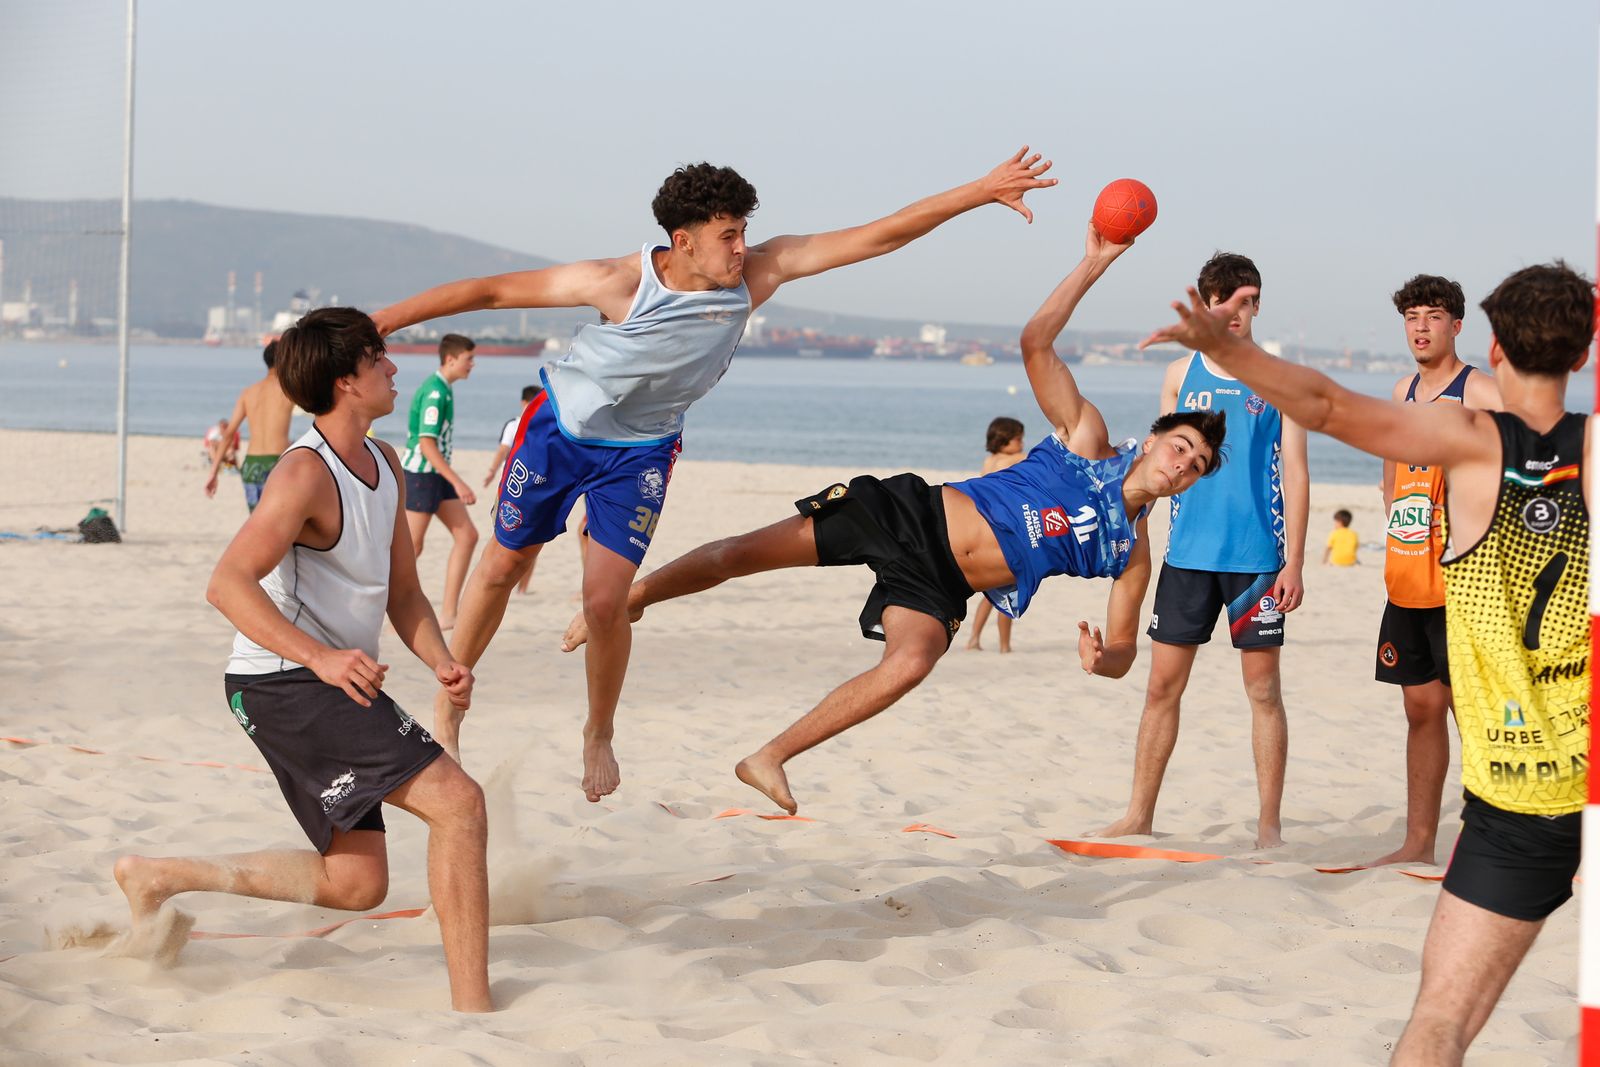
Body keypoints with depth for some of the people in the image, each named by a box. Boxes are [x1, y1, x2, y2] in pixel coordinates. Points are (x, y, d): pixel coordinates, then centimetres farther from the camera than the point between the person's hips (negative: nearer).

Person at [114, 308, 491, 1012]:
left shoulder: (384, 465, 11)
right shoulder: (307, 473, -17)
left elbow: (403, 593, 14)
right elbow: (228, 584, -26)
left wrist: (443, 664, -5)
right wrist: (322, 657, -37)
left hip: (330, 685, 10)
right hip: (285, 682, -10)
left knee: (356, 884, 14)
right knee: (457, 801, -19)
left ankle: (160, 877, 25)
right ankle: (471, 1007, -20)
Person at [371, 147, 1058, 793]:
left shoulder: (759, 273, -23)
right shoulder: (619, 283, -31)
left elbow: (877, 237, -25)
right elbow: (493, 290, -23)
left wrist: (982, 191, -29)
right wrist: (383, 319, -23)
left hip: (641, 450, 1)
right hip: (560, 428, -1)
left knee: (605, 599, -9)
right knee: (503, 567, 12)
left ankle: (599, 733, 16)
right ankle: (449, 700, 34)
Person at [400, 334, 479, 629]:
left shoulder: (442, 388, 13)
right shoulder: (435, 392, -18)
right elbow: (427, 444, -23)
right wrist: (458, 483, -25)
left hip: (436, 475, 10)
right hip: (421, 473, -10)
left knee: (467, 536, 2)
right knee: (412, 547, -4)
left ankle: (448, 613, 1)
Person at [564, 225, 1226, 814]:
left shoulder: (1131, 554, 7)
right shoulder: (1086, 439, 3)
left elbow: (1123, 652, 10)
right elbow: (1036, 343, -4)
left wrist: (1101, 658, -16)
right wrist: (1094, 265, -11)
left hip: (939, 590, 1)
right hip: (914, 514, -1)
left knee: (911, 664, -32)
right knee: (744, 554, -12)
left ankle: (768, 759, -20)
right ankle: (628, 598, 10)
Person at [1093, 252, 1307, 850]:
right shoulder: (1182, 374, 10)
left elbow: (1295, 475, 0)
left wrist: (1294, 561, -7)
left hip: (1257, 554, -3)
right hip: (1188, 552, 3)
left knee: (1263, 688, 1)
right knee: (1163, 685, 5)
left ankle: (1270, 826, 7)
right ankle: (1139, 816, 14)